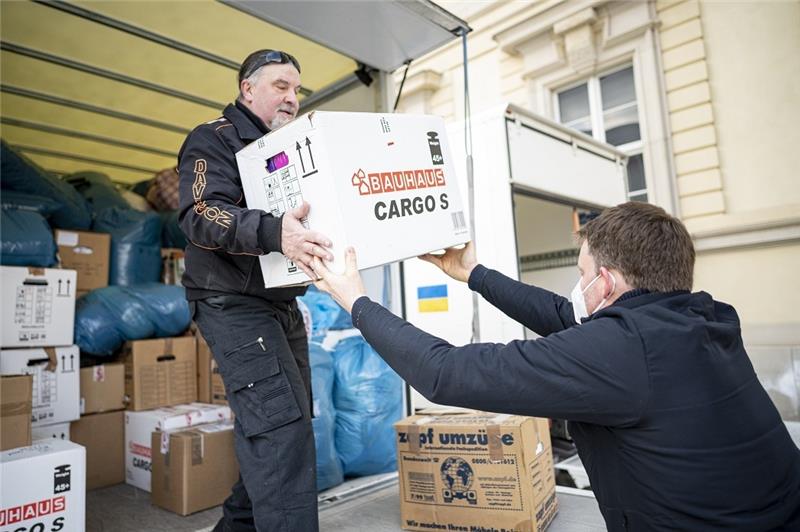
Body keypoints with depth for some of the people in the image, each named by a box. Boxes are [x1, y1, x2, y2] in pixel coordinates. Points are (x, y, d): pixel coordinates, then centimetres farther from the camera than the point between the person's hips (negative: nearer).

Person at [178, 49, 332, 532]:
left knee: (276, 428, 13)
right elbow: (202, 214, -21)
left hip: (283, 305, 8)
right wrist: (272, 231, -39)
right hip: (235, 305, -8)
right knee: (283, 429, -16)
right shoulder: (215, 139, -4)